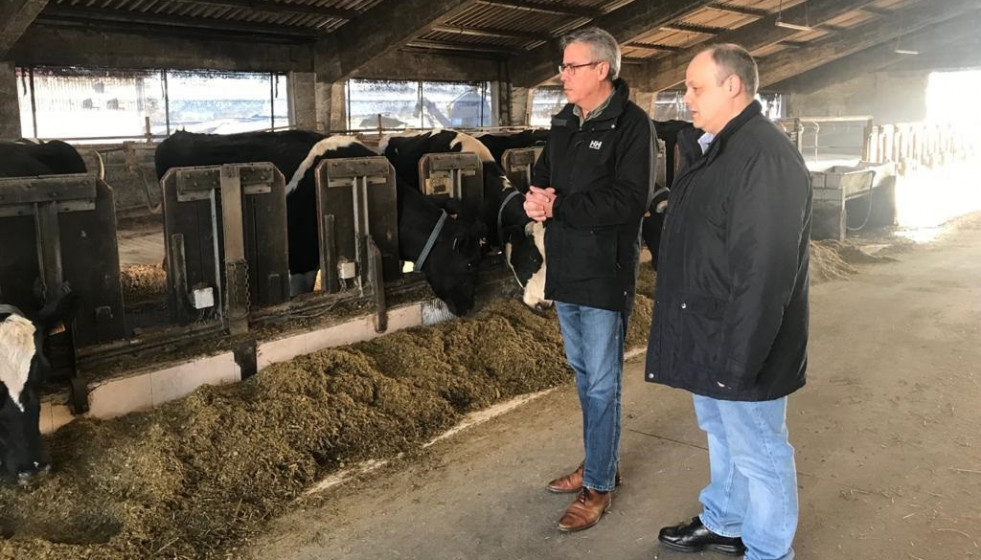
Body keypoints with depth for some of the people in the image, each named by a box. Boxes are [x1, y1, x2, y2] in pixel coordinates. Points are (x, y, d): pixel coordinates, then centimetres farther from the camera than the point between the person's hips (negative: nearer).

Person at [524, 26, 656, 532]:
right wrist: (534, 198, -12)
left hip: (605, 274, -8)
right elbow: (541, 179, 13)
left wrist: (557, 206, -22)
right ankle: (599, 462, 34)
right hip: (565, 269, 8)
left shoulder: (632, 125, -12)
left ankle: (599, 486, 14)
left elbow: (630, 200, -22)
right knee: (583, 374, 18)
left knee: (602, 384, 2)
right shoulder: (564, 123, 12)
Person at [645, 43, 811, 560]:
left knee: (757, 453, 6)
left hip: (739, 344, -10)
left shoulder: (766, 158, -22)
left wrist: (738, 358, -26)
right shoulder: (711, 150, 11)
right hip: (705, 334, 10)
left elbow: (765, 272, -27)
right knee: (721, 435, 24)